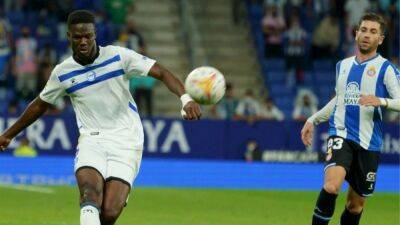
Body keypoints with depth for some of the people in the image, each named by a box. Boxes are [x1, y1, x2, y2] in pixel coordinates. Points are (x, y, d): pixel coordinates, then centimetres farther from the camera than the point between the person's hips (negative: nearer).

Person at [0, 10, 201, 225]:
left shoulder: (118, 56, -4)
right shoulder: (62, 73, 4)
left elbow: (162, 73, -7)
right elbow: (40, 104, 22)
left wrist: (186, 98, -24)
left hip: (126, 142, -1)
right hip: (91, 140, 1)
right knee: (90, 193, -30)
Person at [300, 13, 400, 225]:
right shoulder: (343, 65, 14)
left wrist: (381, 101, -28)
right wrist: (313, 120, 26)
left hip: (368, 142, -1)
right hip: (341, 135, 1)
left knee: (356, 203, 6)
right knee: (331, 185, -26)